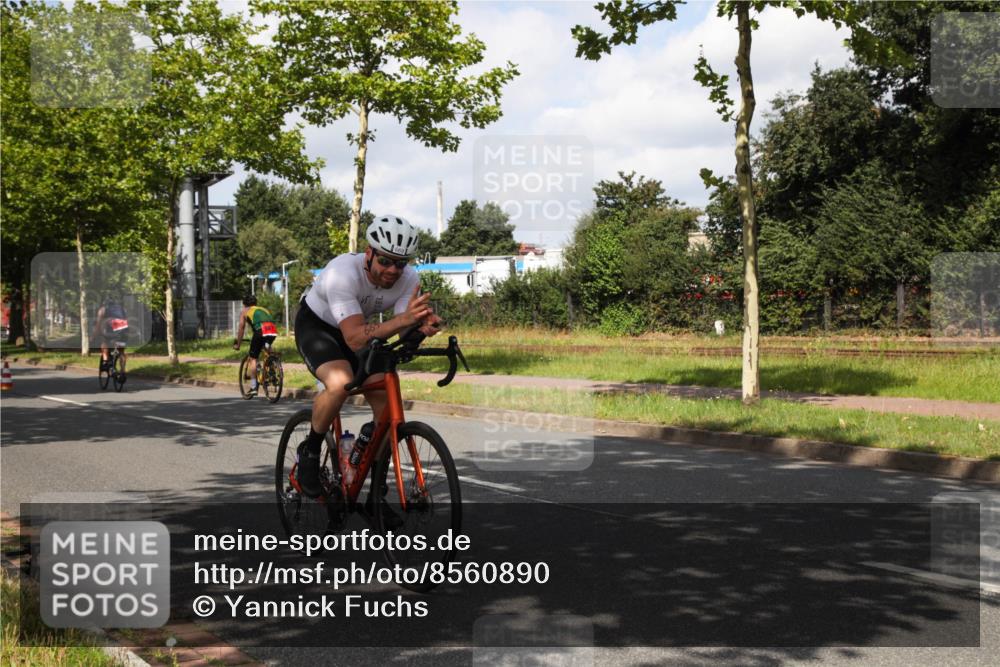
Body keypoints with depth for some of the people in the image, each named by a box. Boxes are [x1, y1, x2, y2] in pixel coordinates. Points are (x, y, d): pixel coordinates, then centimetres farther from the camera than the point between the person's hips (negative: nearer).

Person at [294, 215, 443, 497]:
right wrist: (403, 320, -58)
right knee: (340, 383, -35)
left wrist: (423, 325, -47)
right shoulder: (343, 272, -38)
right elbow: (355, 338, -46)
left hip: (357, 326, 5)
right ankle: (309, 452, -8)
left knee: (387, 402, -10)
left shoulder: (409, 279, -21)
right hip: (316, 326, -5)